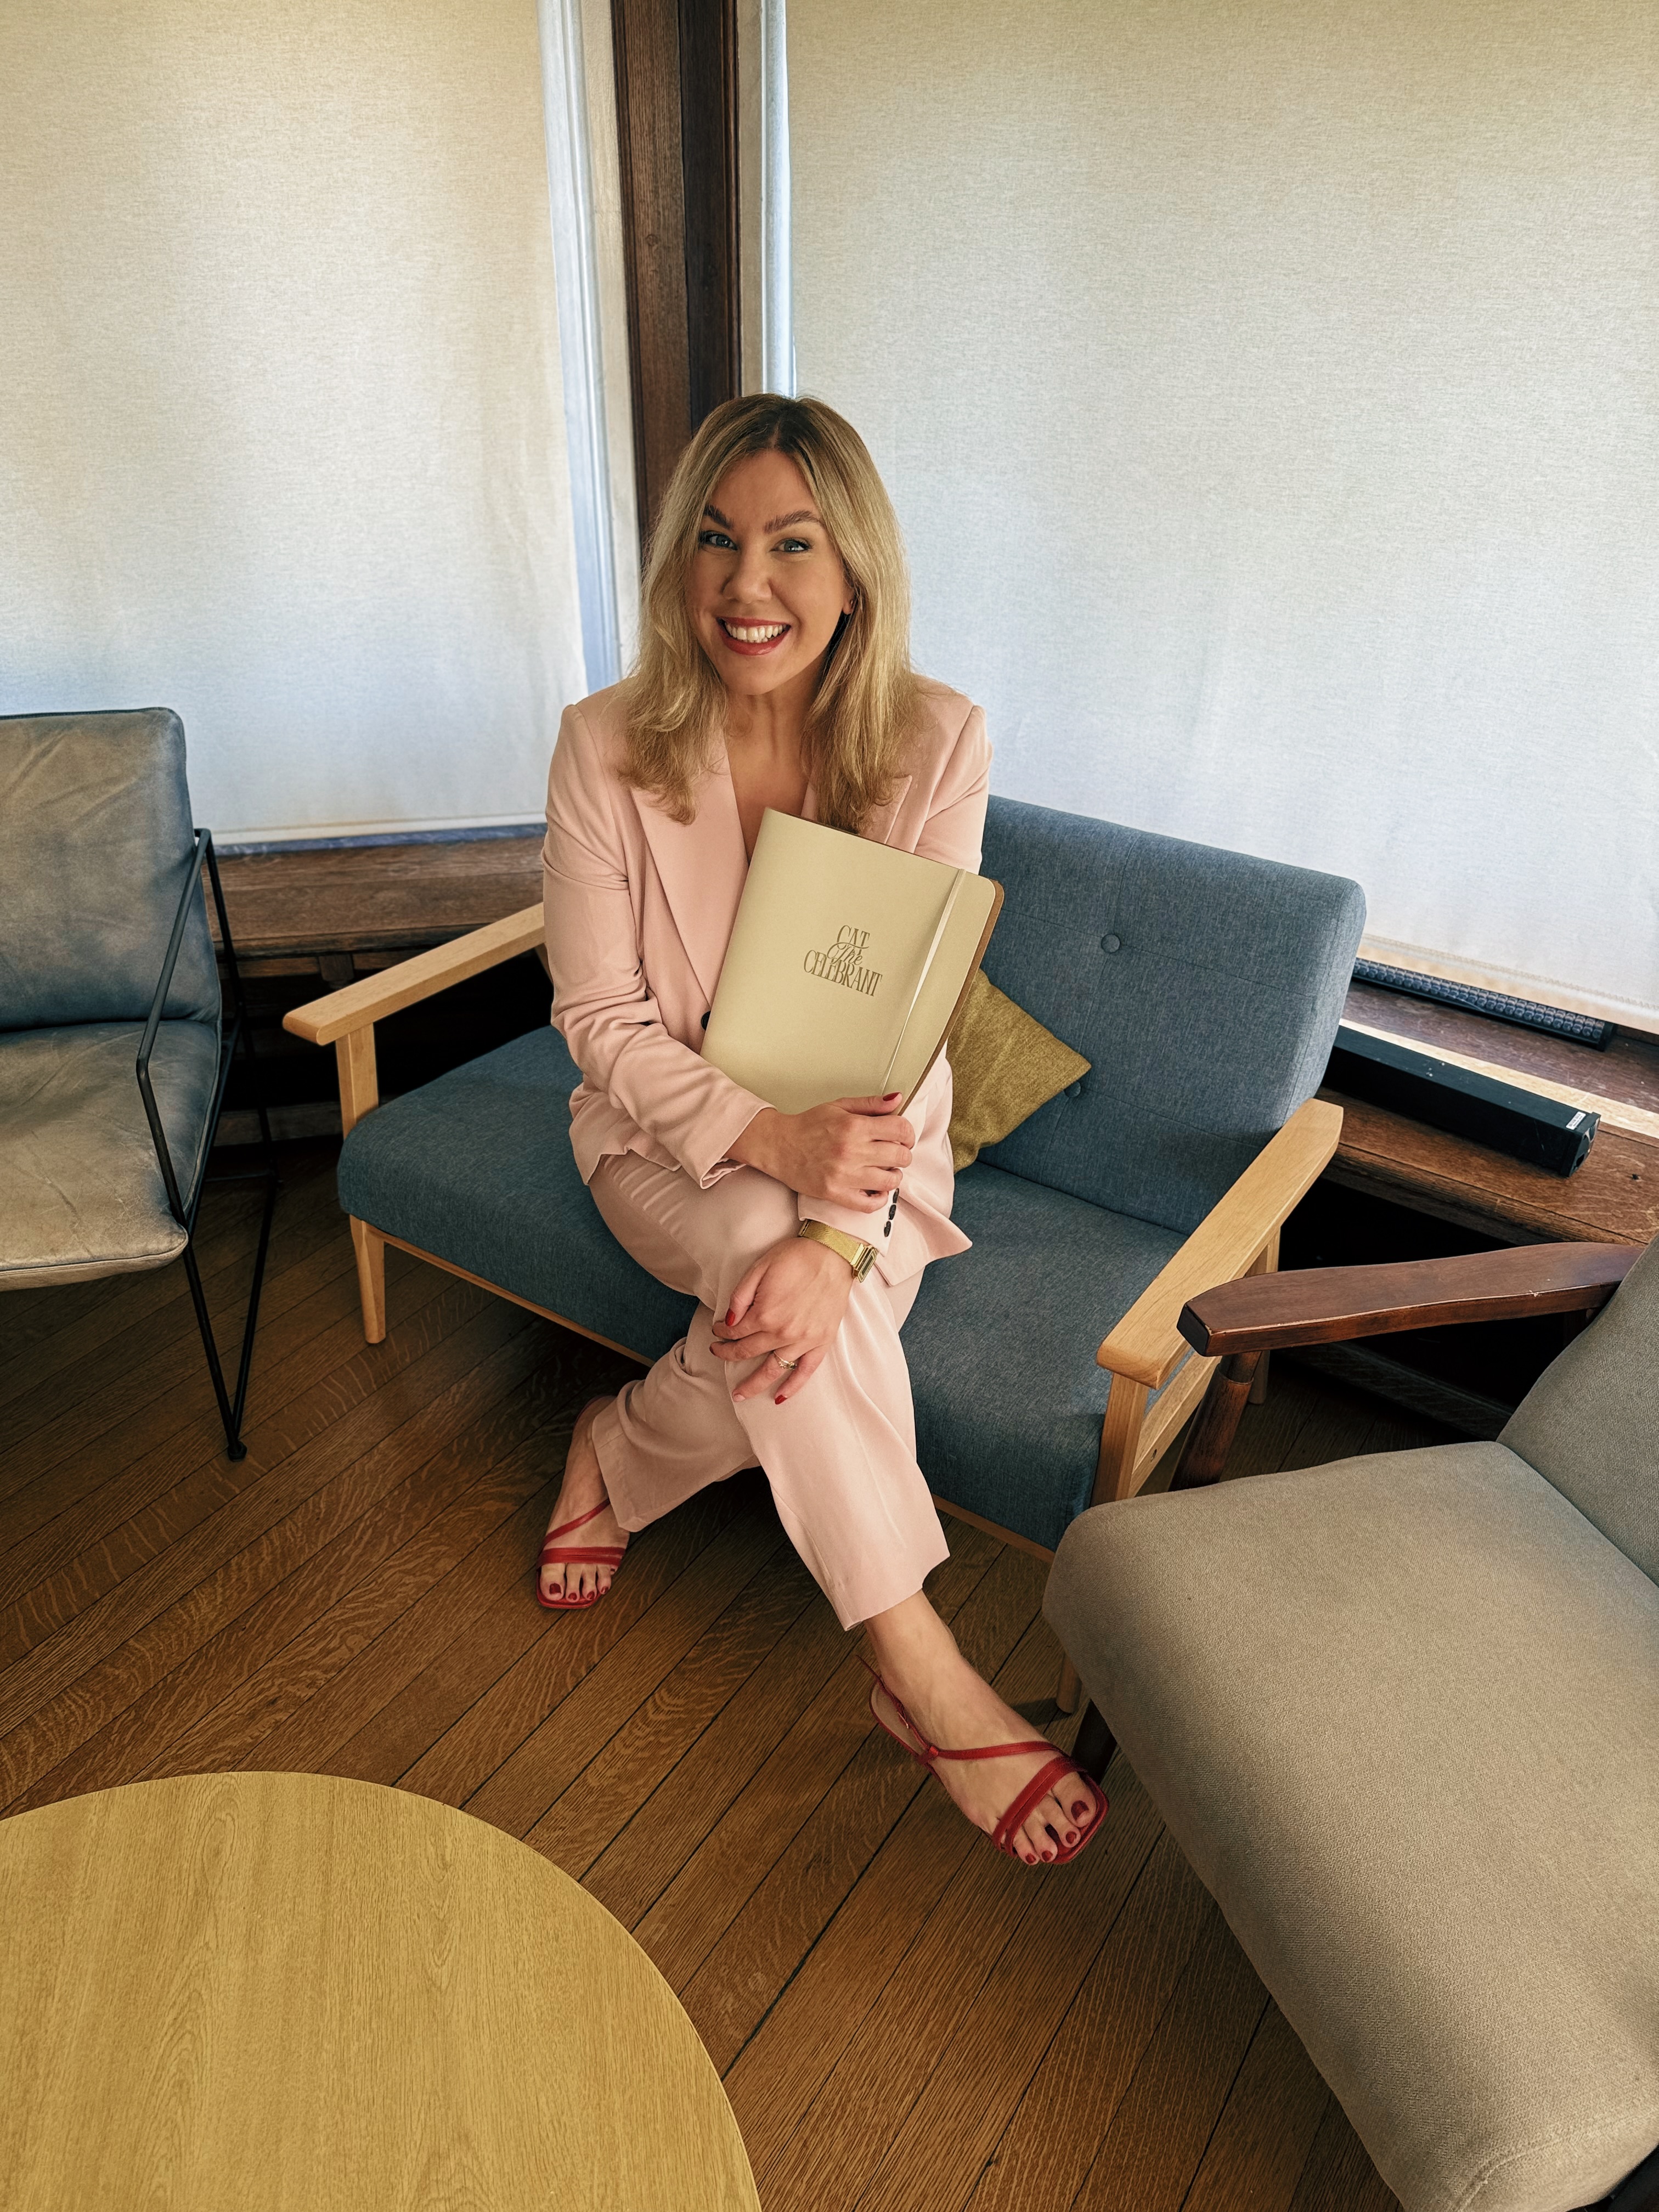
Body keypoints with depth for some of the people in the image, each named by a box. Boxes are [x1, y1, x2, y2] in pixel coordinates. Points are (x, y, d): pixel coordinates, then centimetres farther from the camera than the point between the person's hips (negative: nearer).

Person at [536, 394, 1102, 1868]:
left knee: (808, 1298, -30)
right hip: (671, 1132, 0)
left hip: (861, 1140, 1)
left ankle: (621, 1450, 5)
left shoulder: (935, 742, -13)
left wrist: (840, 1231, -32)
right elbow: (601, 1018, -12)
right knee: (768, 1250, -32)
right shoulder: (607, 749, -13)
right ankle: (923, 1675, -16)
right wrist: (769, 1140, -30)